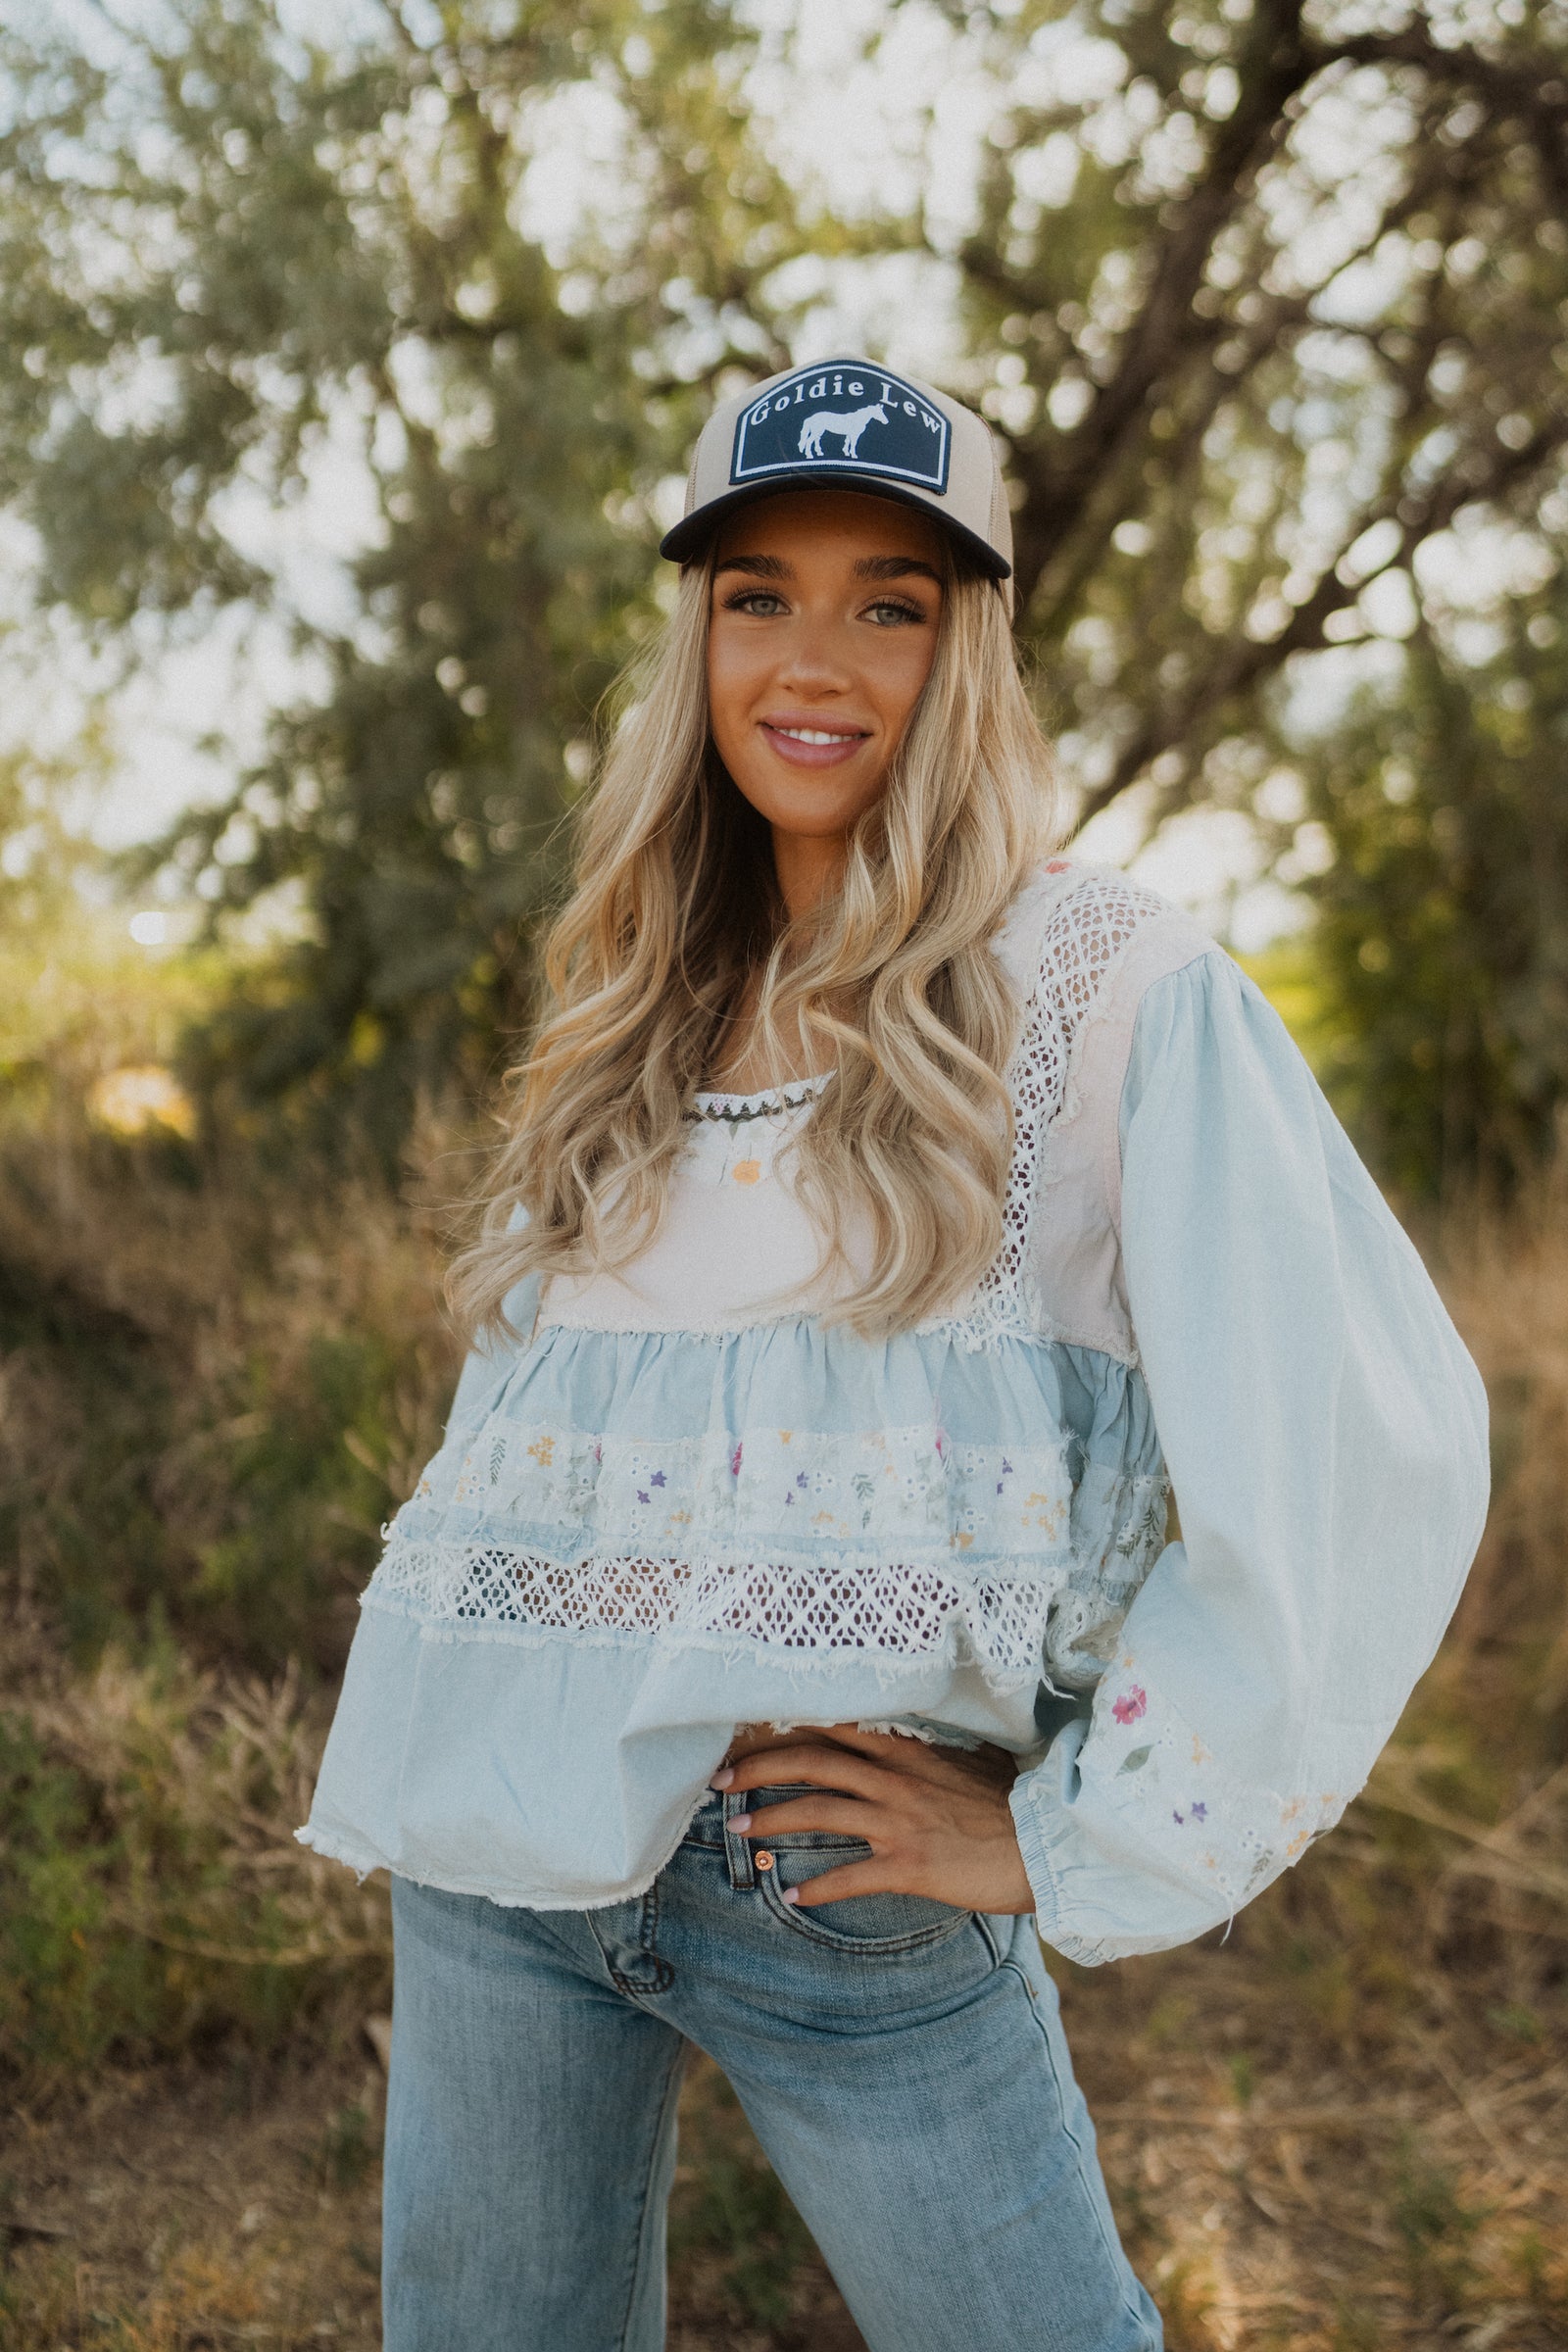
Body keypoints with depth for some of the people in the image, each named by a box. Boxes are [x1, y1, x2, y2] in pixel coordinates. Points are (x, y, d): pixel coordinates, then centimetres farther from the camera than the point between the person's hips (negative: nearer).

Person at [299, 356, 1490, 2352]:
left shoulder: (1107, 984, -9)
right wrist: (443, 1729, 12)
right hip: (505, 1839, 5)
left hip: (845, 1880, -4)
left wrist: (1076, 1840, -13)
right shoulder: (638, 1006, 9)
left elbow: (1370, 1433, -16)